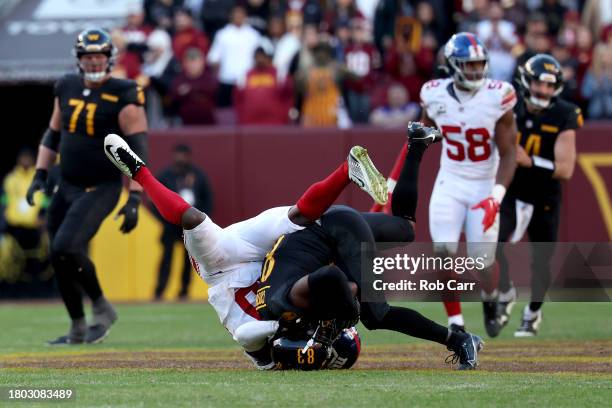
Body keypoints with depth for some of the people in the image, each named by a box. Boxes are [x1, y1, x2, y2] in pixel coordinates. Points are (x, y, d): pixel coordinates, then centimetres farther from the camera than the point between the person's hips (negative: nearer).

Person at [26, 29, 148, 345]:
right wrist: (40, 174, 9)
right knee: (61, 260, 6)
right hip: (67, 187, 6)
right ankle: (78, 329, 21)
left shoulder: (123, 96, -12)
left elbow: (138, 150, -14)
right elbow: (53, 135, 18)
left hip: (101, 189, -6)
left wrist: (134, 199, -19)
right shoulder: (67, 87, 6)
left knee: (66, 248, -21)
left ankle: (101, 308, 0)